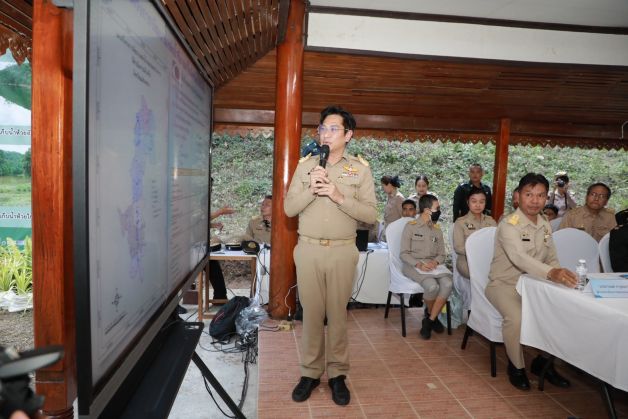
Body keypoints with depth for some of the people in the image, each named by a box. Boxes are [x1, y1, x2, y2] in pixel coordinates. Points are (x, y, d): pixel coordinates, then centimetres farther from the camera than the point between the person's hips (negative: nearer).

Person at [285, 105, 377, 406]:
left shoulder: (360, 168, 1)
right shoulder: (305, 165, 5)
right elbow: (289, 208, 2)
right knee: (312, 312, 8)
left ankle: (337, 374, 22)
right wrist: (310, 189, -15)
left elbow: (370, 214, -5)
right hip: (309, 249, 1)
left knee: (337, 313, 7)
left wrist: (339, 197, -17)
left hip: (342, 251, -1)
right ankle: (310, 372, 22)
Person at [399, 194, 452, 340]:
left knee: (448, 284, -28)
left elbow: (442, 255, 13)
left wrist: (435, 262, -10)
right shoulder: (410, 226, -1)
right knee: (432, 286, -32)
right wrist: (418, 264, -21)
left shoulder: (437, 230, 15)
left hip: (433, 265, 5)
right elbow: (403, 254, -5)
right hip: (413, 265, -4)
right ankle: (433, 316, -1)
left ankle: (429, 320, -13)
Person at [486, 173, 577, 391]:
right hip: (504, 284, -6)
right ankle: (516, 366, -3)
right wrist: (551, 273, -51)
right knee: (516, 318, -31)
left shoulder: (545, 225, 7)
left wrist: (559, 274, -12)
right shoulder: (509, 225, -18)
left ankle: (543, 361, 9)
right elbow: (520, 258, -35)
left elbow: (552, 259, 11)